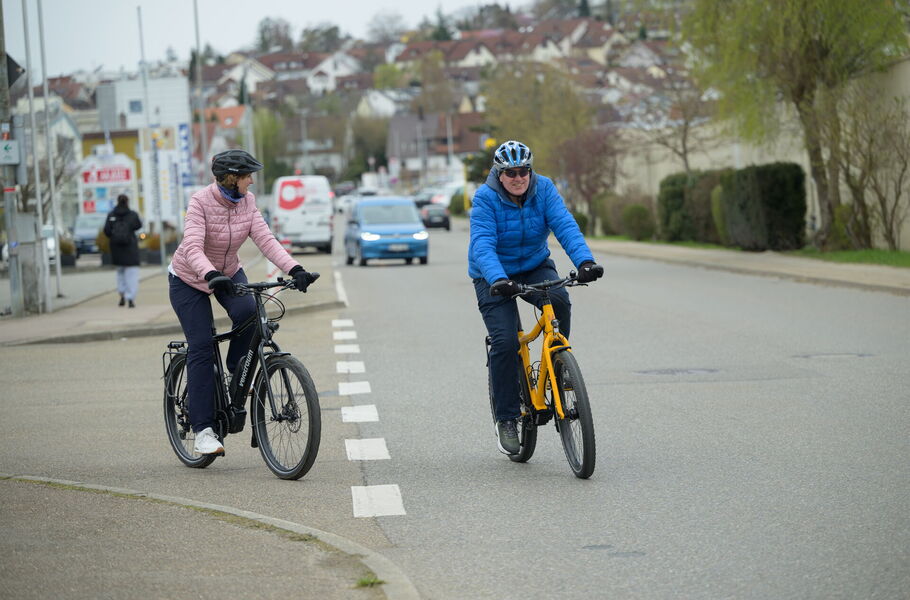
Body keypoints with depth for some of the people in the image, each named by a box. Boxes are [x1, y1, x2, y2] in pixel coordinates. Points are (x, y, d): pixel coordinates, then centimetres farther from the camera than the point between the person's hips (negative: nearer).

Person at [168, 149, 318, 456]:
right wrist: (211, 275, -56)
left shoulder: (246, 201, -11)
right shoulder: (201, 202, -27)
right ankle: (203, 431, -8)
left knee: (247, 312, -28)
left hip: (228, 272, 4)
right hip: (190, 279, -4)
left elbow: (265, 239, -19)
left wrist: (295, 270, -33)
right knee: (201, 349, -11)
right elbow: (193, 247, -38)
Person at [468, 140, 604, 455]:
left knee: (559, 300, -30)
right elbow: (483, 244, -31)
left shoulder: (543, 190, -12)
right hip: (495, 276, -2)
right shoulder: (485, 199, -19)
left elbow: (565, 225, -24)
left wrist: (584, 261, -42)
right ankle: (506, 419, -5)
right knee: (505, 342, -18)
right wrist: (498, 279, -49)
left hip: (535, 267, 2)